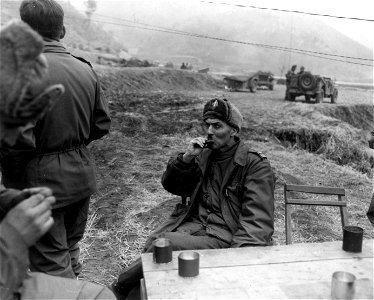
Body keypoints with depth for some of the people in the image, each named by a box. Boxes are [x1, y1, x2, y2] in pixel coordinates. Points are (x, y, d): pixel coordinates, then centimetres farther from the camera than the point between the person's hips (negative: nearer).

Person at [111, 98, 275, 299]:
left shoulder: (256, 165, -4)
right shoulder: (203, 155, 14)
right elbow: (171, 186, 17)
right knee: (153, 242, -26)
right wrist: (186, 158, -1)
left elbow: (258, 221, -13)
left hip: (224, 237, -5)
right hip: (194, 224, 5)